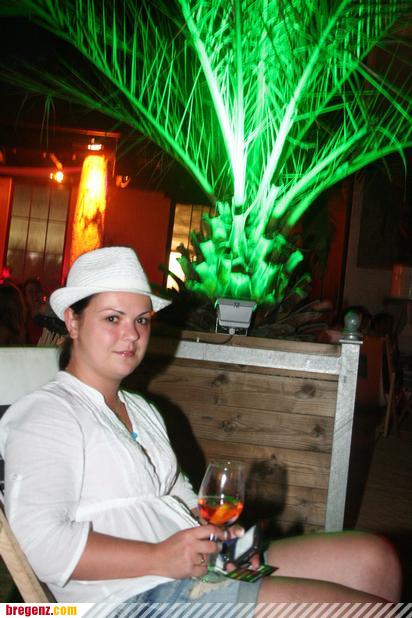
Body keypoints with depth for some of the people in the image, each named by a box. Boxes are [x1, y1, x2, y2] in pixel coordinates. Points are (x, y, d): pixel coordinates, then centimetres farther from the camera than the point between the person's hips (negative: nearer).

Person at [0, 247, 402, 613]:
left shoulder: (142, 410, 22)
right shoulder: (45, 416, -7)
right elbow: (38, 542, -18)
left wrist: (221, 535, 5)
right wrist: (159, 558, -21)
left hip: (208, 568, 9)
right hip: (138, 595, -9)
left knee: (376, 557, 2)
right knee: (357, 603, -21)